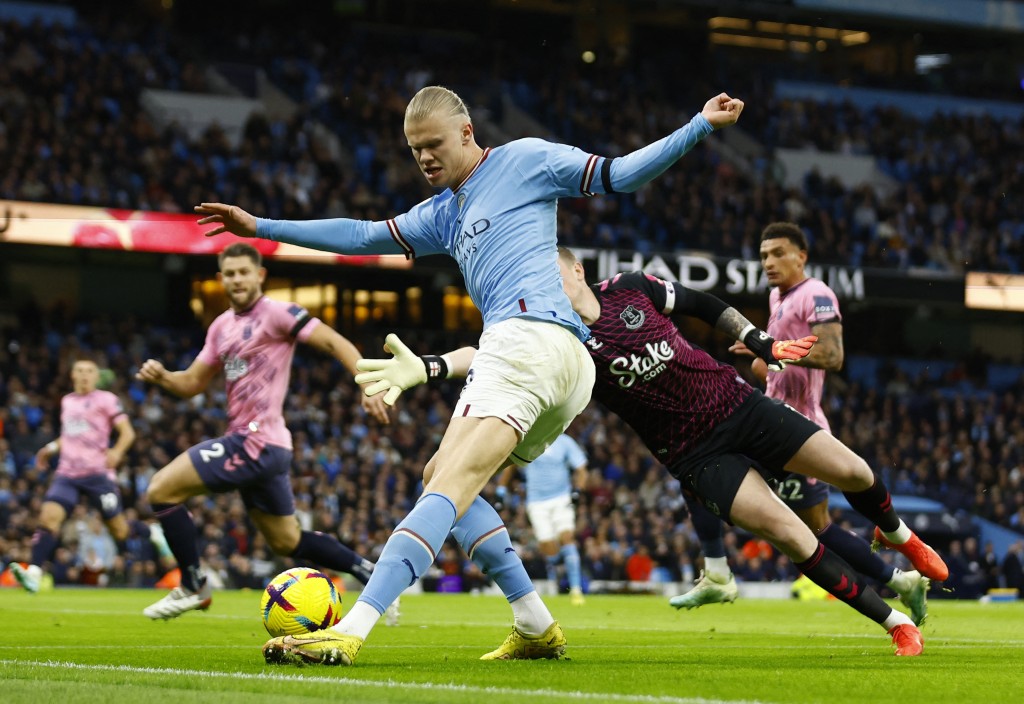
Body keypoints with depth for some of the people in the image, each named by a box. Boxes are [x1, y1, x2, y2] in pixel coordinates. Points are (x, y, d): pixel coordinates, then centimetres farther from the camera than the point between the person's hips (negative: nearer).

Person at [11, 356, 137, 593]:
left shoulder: (106, 399, 0)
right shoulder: (67, 401, 18)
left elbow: (127, 433, -5)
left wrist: (117, 451, -24)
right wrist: (52, 447, 20)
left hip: (98, 473, -4)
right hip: (67, 474, 4)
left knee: (119, 531, 1)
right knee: (49, 515, -20)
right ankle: (34, 573, -30)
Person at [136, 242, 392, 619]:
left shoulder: (276, 313, -9)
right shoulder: (221, 326, 16)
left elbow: (334, 342, -14)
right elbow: (193, 383, 18)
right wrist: (161, 375, -3)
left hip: (257, 441, -9)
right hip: (255, 443, 9)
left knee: (160, 490, -9)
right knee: (287, 541, 16)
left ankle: (194, 587, 0)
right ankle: (369, 572, 22)